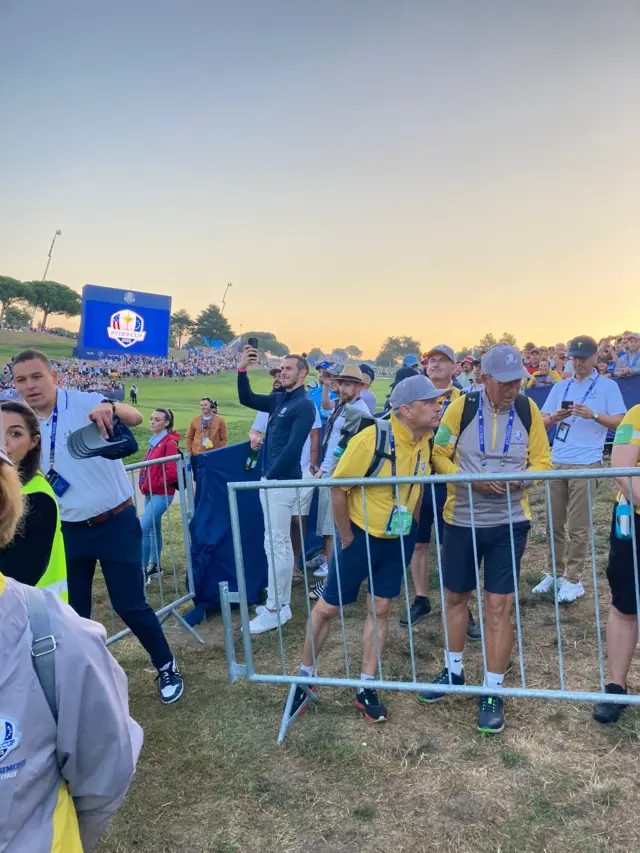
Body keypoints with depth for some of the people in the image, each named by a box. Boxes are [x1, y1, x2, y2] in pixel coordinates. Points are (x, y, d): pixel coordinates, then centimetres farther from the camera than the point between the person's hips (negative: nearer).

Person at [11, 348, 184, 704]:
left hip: (116, 523, -4)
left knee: (129, 605, 0)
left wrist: (111, 408, -55)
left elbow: (135, 419, -33)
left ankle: (167, 667, 23)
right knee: (73, 610, 12)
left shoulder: (85, 402, -15)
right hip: (69, 530, 5)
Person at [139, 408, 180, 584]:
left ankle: (143, 571, -5)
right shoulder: (154, 441, 12)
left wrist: (154, 485, -13)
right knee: (154, 529, 15)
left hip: (161, 493, -9)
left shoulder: (169, 443, -14)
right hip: (150, 492, 9)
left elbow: (171, 472, -19)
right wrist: (144, 485, 7)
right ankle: (155, 566, 27)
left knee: (143, 528, -13)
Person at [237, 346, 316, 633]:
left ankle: (273, 611, 3)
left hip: (282, 482, -9)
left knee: (276, 545, -5)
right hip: (271, 480, 9)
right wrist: (242, 369, 3)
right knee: (279, 544, 14)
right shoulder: (279, 398, 13)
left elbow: (293, 447, -19)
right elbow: (247, 399, 16)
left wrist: (271, 475, -16)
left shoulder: (304, 405, -13)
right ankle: (282, 604, 23)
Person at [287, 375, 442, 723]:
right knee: (328, 607, 7)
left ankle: (366, 689, 26)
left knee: (380, 610, 11)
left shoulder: (424, 442, -6)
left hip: (399, 540, 5)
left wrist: (409, 527, 10)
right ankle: (306, 676, 29)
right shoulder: (371, 439, -26)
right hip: (362, 536, -5)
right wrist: (346, 538, -14)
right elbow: (338, 488, -20)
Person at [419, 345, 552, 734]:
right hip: (462, 520, 1)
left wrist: (521, 479, -20)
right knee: (455, 597, 15)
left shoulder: (528, 410, -4)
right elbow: (439, 455, -6)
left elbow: (542, 461, 2)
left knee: (499, 606, 0)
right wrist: (472, 481, -21)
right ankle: (454, 670, 37)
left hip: (509, 523, 0)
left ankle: (493, 692, 17)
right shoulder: (461, 407, -8)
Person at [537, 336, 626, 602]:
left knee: (577, 526, 0)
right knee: (554, 523, 10)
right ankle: (555, 573, 22)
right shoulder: (560, 387, 13)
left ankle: (573, 580, 10)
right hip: (556, 462, 4)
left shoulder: (608, 387, 1)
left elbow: (620, 422, -4)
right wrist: (555, 417, -11)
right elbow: (542, 422, 11)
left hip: (585, 464, -4)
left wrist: (594, 415, -19)